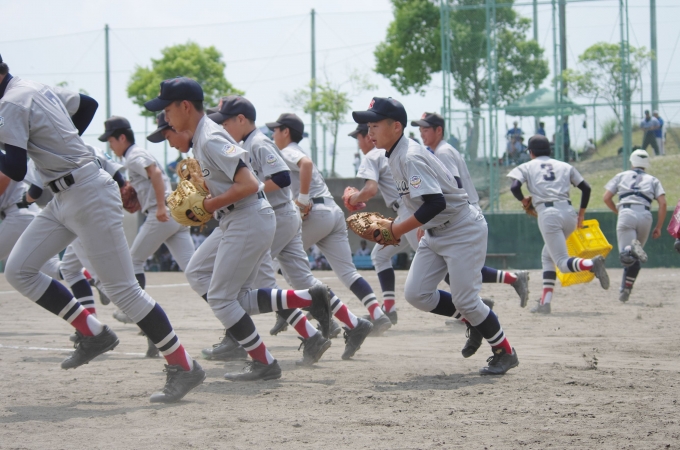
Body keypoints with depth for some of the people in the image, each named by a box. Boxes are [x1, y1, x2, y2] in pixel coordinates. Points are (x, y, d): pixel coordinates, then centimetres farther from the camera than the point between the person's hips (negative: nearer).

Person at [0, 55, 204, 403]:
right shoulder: (37, 88, 13)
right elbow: (87, 103, 27)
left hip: (89, 197, -10)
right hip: (64, 200, 10)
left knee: (122, 289, -8)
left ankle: (184, 368, -2)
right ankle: (93, 334, 10)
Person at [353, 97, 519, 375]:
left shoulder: (410, 157, -23)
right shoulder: (396, 156, 6)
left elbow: (435, 203, -31)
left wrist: (397, 230, -24)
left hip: (463, 231, -9)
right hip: (435, 234, 9)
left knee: (465, 300, -7)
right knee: (415, 294, 1)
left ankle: (505, 352, 11)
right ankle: (472, 320, 18)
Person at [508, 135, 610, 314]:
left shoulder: (527, 167, 13)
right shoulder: (565, 166, 21)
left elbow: (515, 187, -5)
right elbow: (586, 188, 13)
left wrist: (523, 200, 15)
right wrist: (581, 214, 23)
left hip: (547, 214, -4)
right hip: (568, 212, 4)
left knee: (563, 262, -7)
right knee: (548, 256, 20)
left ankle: (591, 263, -38)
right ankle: (545, 302, 9)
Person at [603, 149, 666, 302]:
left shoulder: (621, 176, 22)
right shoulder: (653, 180, 22)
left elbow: (606, 198, 13)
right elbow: (663, 203, 7)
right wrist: (658, 227, 9)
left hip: (626, 214, -2)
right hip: (645, 216, 2)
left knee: (626, 257, -12)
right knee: (634, 257, 17)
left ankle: (632, 248, -44)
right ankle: (625, 290, 14)